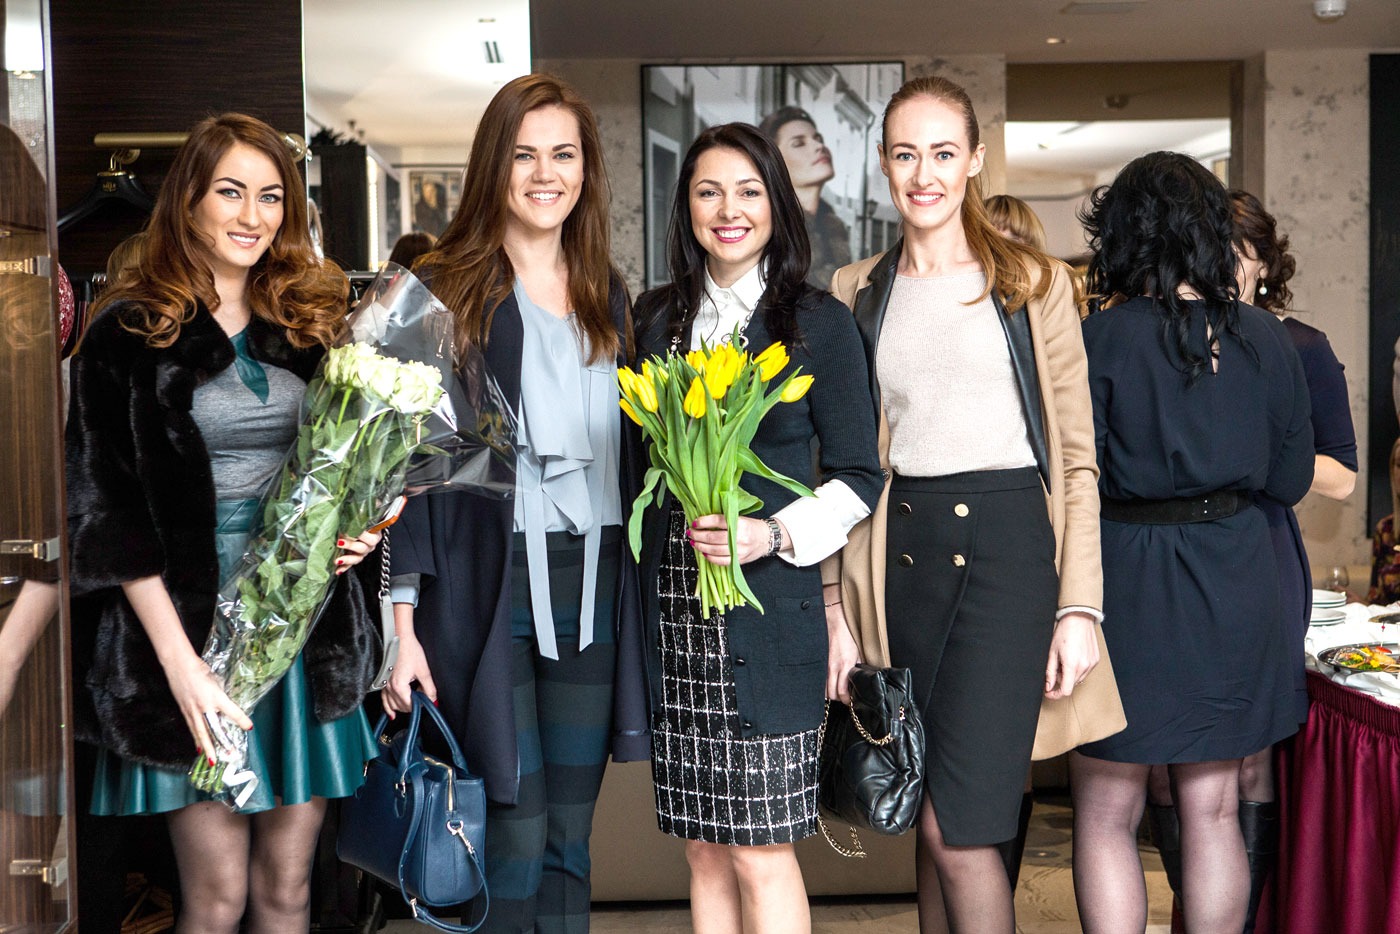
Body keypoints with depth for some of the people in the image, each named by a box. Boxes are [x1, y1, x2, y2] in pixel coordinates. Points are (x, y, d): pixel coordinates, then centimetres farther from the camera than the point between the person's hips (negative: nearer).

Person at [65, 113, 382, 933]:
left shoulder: (316, 323, 11)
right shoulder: (129, 336, -1)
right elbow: (108, 512, -5)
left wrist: (361, 529, -3)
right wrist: (179, 659, -13)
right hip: (193, 614, -3)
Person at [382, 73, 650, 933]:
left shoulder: (609, 298, 12)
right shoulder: (443, 294, -3)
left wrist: (634, 606, 9)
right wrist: (403, 621, -11)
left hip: (592, 585, 5)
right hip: (487, 584, -4)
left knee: (570, 837, 11)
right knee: (515, 835, -2)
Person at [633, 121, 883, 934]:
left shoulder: (820, 323, 1)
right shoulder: (658, 319, 13)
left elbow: (859, 475, 1)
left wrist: (772, 536, -14)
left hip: (770, 608, -4)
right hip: (675, 608, 4)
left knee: (760, 853, -3)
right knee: (705, 852, 9)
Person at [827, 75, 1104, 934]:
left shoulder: (1035, 283, 5)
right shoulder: (856, 293, 11)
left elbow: (1078, 460, 3)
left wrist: (1080, 606, -6)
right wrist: (836, 613, 5)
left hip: (1011, 543, -3)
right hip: (903, 549, 3)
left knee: (961, 827, -10)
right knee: (933, 824, 11)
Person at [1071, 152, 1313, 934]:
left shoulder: (1101, 339, -12)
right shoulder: (1263, 337, -1)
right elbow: (1290, 480, 5)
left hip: (1126, 579, -4)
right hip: (1234, 583, 4)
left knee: (1107, 816, 8)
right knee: (1213, 811, 14)